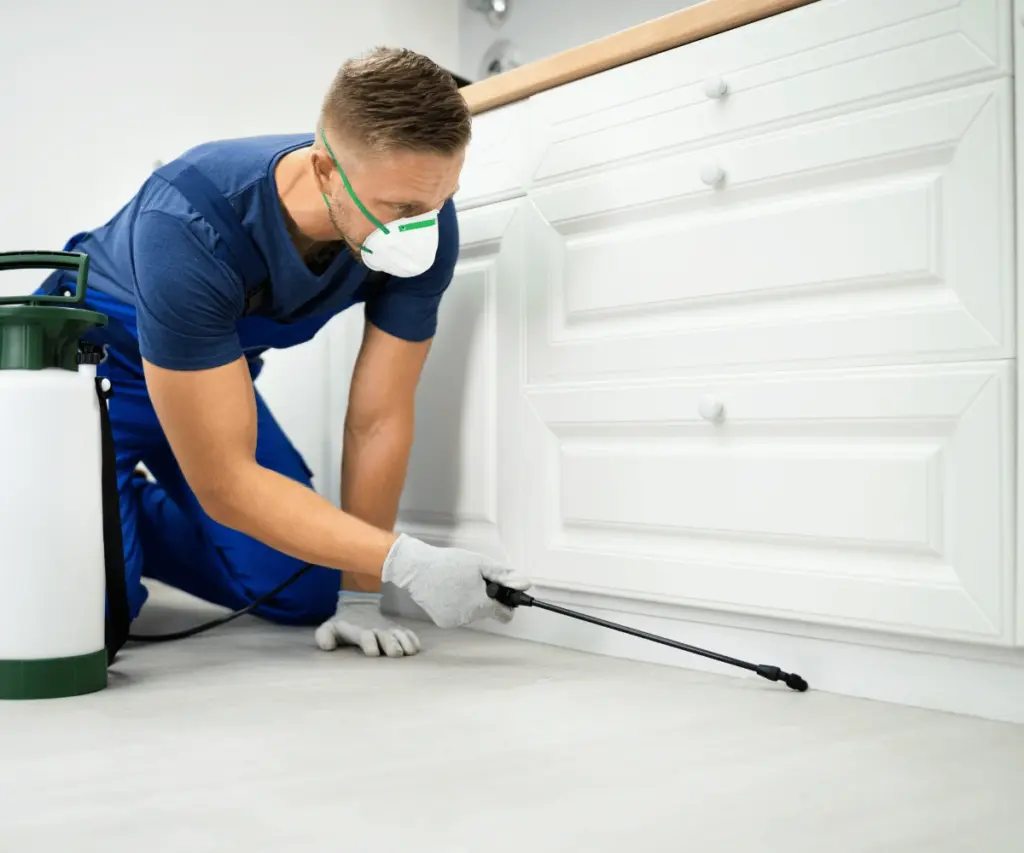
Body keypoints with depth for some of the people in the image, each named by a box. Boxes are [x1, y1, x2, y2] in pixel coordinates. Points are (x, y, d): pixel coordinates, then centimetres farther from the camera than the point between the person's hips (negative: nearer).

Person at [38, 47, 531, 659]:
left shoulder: (424, 221, -26)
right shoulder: (188, 226, -40)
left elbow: (379, 422, -18)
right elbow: (225, 484, -36)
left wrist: (360, 598, -17)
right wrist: (407, 563, -42)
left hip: (218, 373, 5)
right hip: (94, 357, -5)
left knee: (306, 595, 1)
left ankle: (133, 515, 24)